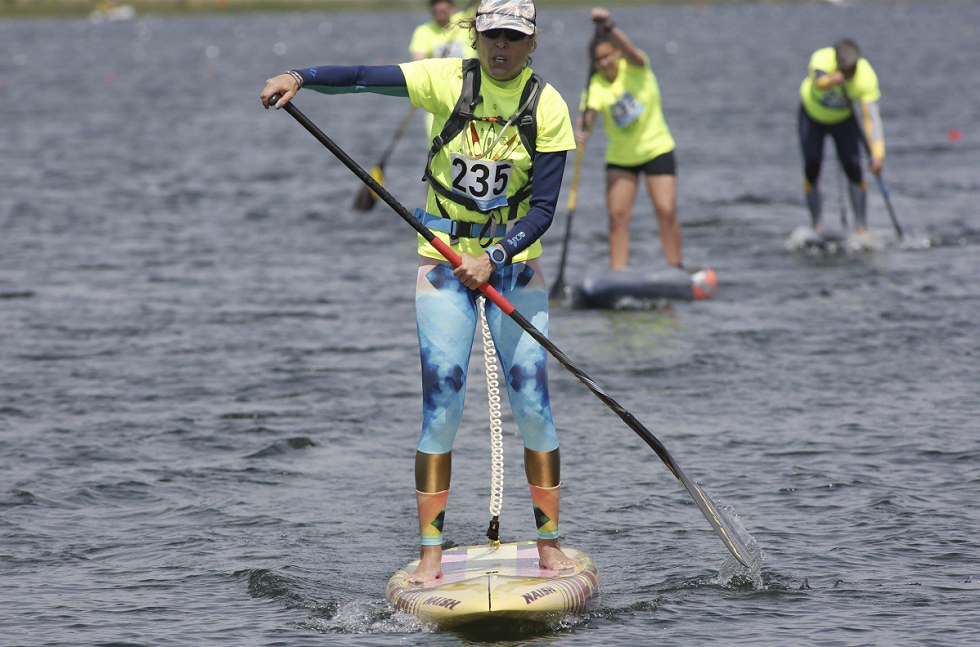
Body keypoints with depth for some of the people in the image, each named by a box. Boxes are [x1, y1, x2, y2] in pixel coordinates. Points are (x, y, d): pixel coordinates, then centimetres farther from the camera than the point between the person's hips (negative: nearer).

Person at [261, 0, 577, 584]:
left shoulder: (548, 108, -9)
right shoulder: (449, 81, -7)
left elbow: (543, 209, -12)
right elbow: (366, 77, -16)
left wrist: (494, 258, -26)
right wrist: (299, 77, -33)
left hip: (514, 261, 0)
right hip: (445, 257, 0)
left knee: (533, 404, -4)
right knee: (442, 405, -7)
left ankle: (550, 543, 9)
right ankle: (431, 554, -2)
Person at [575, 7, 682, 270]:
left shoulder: (635, 68, -12)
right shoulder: (597, 85, -9)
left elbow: (630, 51, -34)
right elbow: (589, 111, -25)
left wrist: (609, 27, -50)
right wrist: (583, 130, -48)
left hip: (656, 149, -2)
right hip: (620, 157, 2)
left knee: (666, 212, -9)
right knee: (617, 215, -4)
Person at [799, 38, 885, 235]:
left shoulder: (866, 77, -32)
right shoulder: (822, 58, -36)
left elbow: (871, 118, -34)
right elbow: (817, 80, -58)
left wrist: (877, 154, -44)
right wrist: (831, 80, -83)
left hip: (844, 119, 1)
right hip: (812, 114, -1)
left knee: (853, 167, -12)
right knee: (811, 167, -10)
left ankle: (861, 225, -6)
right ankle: (817, 224, 3)